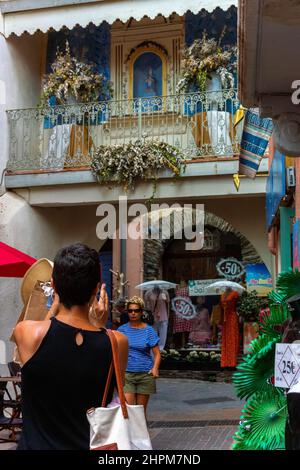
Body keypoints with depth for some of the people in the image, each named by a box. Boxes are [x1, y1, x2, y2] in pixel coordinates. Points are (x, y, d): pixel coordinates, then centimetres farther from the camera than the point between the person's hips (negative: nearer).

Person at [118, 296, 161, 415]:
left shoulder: (148, 330, 3)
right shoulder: (122, 329, 6)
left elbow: (157, 353, 2)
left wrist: (155, 368, -15)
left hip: (145, 374, 0)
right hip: (126, 373, 0)